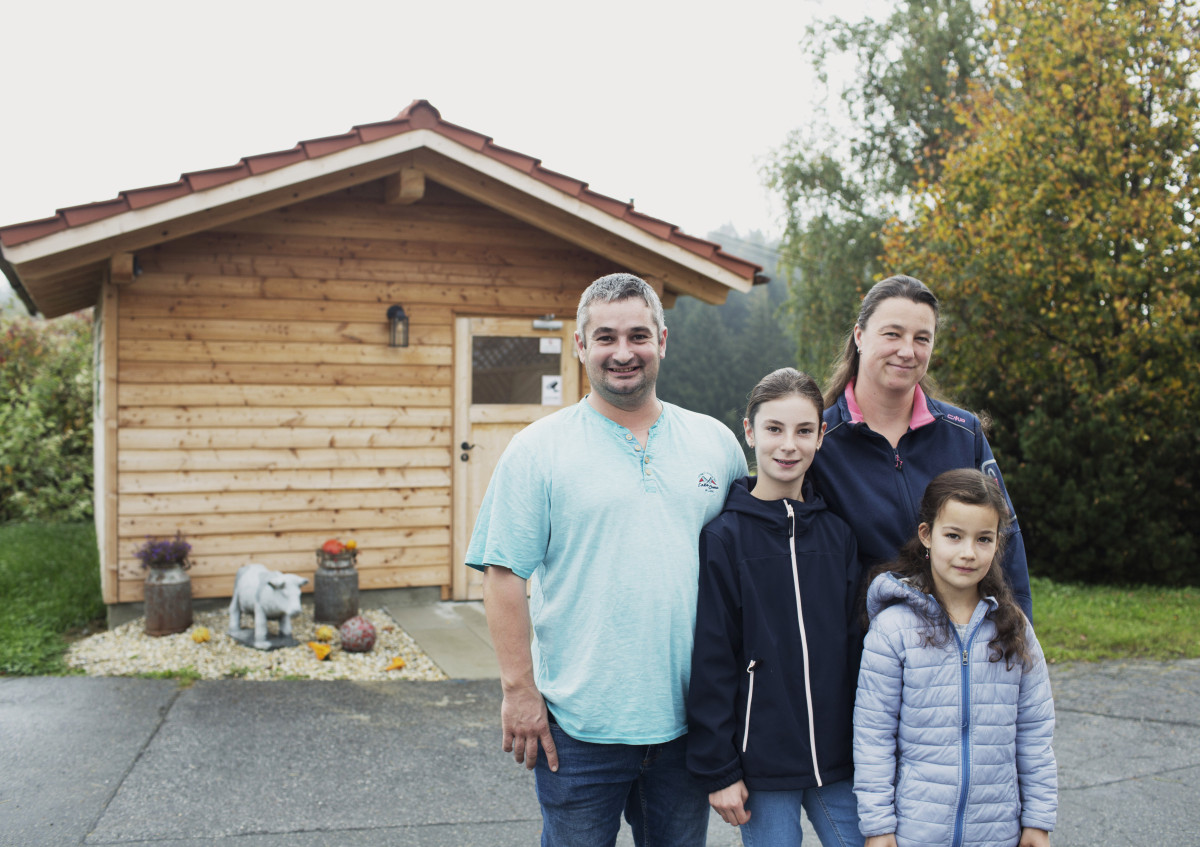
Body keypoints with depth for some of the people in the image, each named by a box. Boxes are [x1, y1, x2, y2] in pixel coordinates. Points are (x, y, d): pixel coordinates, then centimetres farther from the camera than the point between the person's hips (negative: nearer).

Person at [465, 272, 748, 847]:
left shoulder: (716, 443, 6)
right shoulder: (538, 449, -5)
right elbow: (504, 574, -7)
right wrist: (518, 690, -10)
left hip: (687, 718, 3)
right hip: (579, 724, -3)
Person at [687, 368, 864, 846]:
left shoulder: (839, 533, 4)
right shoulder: (723, 537, -7)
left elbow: (858, 645, 9)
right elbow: (711, 660, -7)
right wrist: (718, 769, -8)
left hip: (839, 761, 4)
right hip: (761, 764, -3)